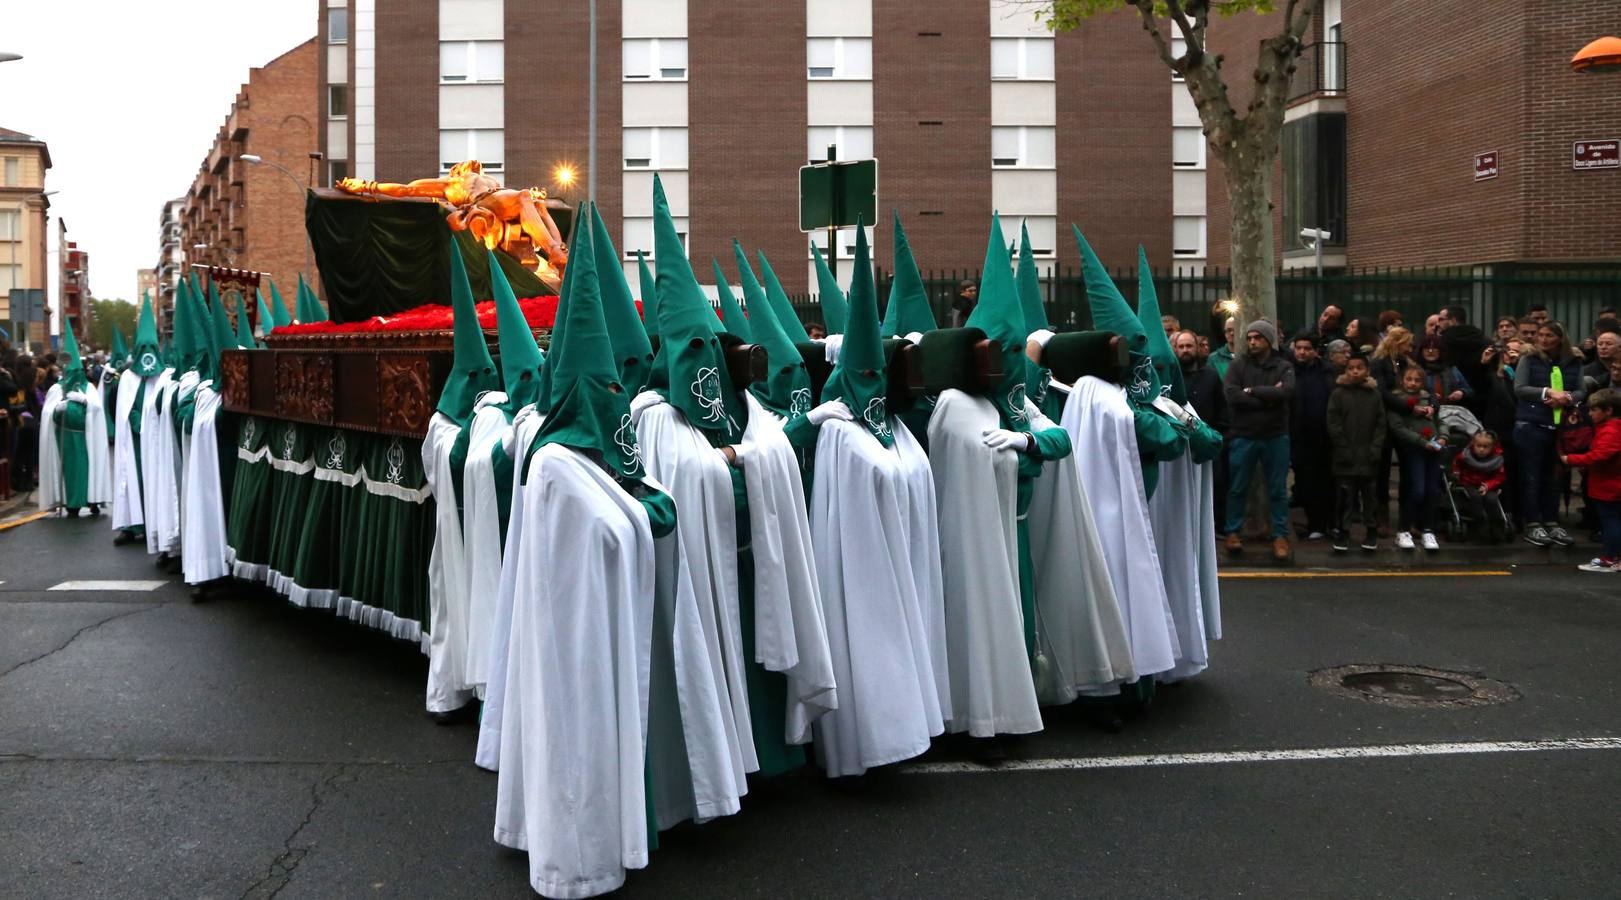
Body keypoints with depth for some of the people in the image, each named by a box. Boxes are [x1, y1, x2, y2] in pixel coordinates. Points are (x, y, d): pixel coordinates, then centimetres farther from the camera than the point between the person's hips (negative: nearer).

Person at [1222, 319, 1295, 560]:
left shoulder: (1283, 367, 2)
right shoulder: (1238, 364, 1)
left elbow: (1287, 392, -18)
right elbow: (1231, 395, -14)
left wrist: (1252, 391, -14)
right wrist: (1269, 397, -14)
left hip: (1276, 437, 0)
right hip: (1243, 436, 0)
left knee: (1278, 490, 7)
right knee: (1237, 489, 8)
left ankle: (1280, 535, 16)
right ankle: (1232, 532, 20)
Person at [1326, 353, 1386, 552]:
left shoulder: (1375, 395, 6)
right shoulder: (1338, 394, 0)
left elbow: (1380, 424, 5)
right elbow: (1332, 424, -3)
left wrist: (1376, 448, -5)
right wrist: (1344, 449, -9)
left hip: (1368, 456, 2)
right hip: (1345, 457, -2)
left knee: (1369, 496, 8)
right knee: (1344, 496, 1)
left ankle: (1371, 532, 17)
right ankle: (1342, 533, 8)